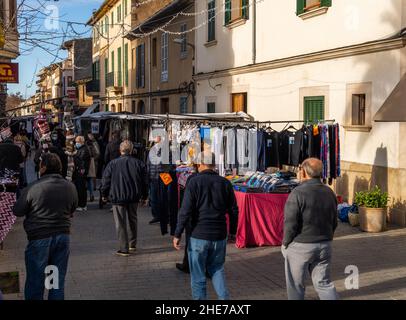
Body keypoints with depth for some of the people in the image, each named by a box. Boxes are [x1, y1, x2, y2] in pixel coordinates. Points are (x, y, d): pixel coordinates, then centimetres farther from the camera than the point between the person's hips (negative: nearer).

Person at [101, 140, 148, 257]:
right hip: (134, 197, 3)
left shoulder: (113, 164, -9)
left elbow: (106, 180, -3)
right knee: (133, 220, 21)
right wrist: (144, 196, 16)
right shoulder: (139, 163, -3)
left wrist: (104, 194, 12)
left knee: (121, 223, 3)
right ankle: (133, 244, 30)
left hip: (118, 197, -3)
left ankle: (124, 249, 2)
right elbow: (144, 181, 4)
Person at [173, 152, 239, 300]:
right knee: (217, 268, 20)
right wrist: (233, 231, 20)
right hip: (220, 235, 4)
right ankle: (224, 296, 8)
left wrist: (178, 234, -8)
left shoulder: (194, 182, -8)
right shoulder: (225, 183, 4)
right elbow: (233, 210, 8)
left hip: (199, 235, -4)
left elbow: (186, 211, -13)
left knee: (198, 274, 8)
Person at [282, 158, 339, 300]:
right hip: (324, 246, 6)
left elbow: (290, 224, -18)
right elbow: (334, 222, 11)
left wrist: (286, 243, -3)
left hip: (300, 246, -6)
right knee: (323, 282, 12)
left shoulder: (297, 194, -17)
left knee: (296, 285, 10)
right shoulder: (329, 193, 5)